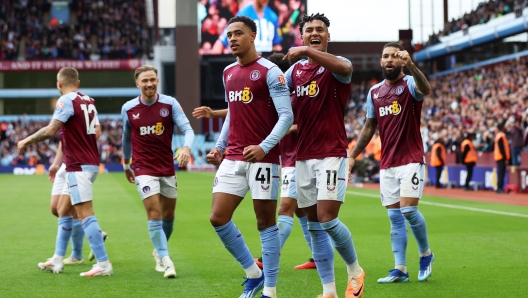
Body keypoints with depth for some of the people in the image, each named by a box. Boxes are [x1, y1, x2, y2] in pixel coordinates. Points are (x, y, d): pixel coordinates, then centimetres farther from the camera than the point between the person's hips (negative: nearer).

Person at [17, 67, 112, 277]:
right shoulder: (89, 101, 11)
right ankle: (57, 260, 22)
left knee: (85, 214, -10)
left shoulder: (67, 100, -12)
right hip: (91, 163, 9)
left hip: (79, 167, -9)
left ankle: (103, 264, -14)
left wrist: (26, 141, -7)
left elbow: (50, 130, -21)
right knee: (63, 210, 17)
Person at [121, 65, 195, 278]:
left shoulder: (170, 104, -6)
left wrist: (186, 147, -35)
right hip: (144, 169, -2)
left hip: (167, 168, 2)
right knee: (154, 214, -14)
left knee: (168, 215, 12)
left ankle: (159, 252, 37)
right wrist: (126, 164, 21)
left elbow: (187, 129, -14)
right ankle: (166, 260, -11)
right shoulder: (128, 109, -3)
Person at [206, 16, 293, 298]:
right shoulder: (228, 73, 13)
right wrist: (219, 146, 13)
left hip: (263, 158, -7)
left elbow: (286, 116, -14)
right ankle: (253, 273, 17)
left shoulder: (269, 71, -9)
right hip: (233, 158, 7)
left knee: (265, 222, 0)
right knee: (218, 218, 1)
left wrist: (264, 147, -25)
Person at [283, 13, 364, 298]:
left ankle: (354, 270, 12)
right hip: (303, 156, 6)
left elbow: (344, 67, -31)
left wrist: (305, 50, -33)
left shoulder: (336, 66, -7)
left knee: (327, 219, -14)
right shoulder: (296, 69, 12)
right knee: (314, 225, 5)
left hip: (331, 153, -6)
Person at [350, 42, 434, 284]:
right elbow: (369, 128, 18)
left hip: (411, 160, -6)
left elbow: (425, 89, -32)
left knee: (408, 210, -13)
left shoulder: (409, 84, -7)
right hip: (386, 164, 6)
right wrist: (352, 156, 11)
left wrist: (410, 64, -49)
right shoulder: (374, 92, 11)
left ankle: (425, 254, 11)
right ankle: (400, 270, 6)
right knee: (395, 217, 4)